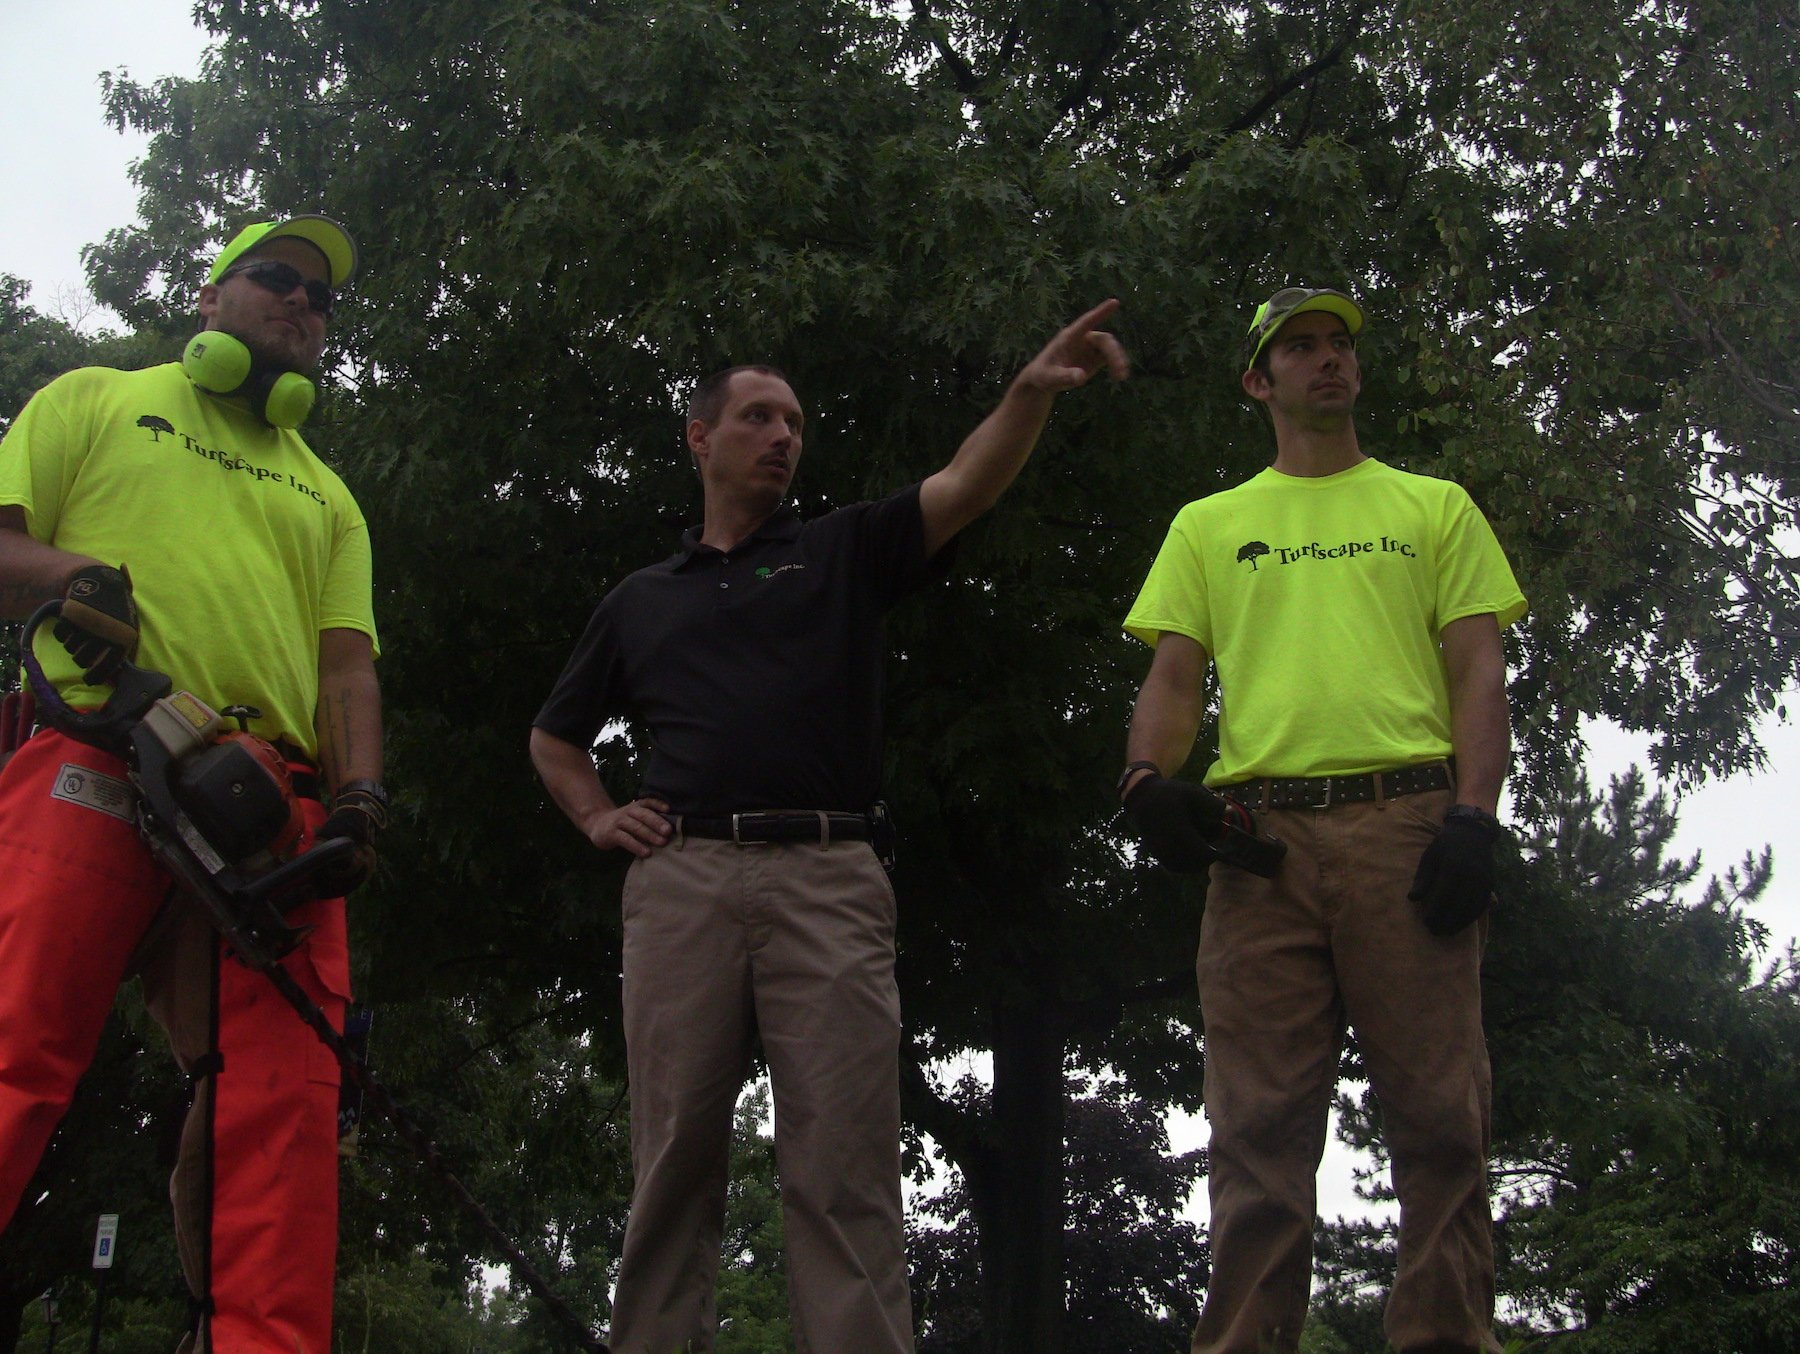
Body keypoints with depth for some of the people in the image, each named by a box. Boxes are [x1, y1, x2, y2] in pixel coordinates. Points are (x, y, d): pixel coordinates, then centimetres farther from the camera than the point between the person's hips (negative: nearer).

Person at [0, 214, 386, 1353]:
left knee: (276, 1096, -13)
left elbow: (346, 666, 20)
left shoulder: (329, 500, 33)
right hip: (92, 766, -4)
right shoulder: (96, 401, 25)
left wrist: (359, 799, 0)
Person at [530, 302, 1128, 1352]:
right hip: (680, 879, 2)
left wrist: (1034, 390, -16)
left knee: (846, 1173, -9)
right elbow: (555, 737, 35)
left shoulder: (844, 552, 19)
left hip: (828, 876, -2)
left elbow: (965, 487, 1)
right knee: (675, 1160, -1)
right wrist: (598, 818, 15)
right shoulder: (640, 600, 25)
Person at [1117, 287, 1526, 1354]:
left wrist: (1475, 815, -6)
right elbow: (1174, 676, 14)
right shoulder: (1209, 526, 23)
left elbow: (1478, 671, 9)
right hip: (1260, 829, 1)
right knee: (1262, 1122, -4)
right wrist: (1148, 777, -8)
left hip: (1409, 819, 0)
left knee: (1438, 1109, -5)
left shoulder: (1434, 506, 20)